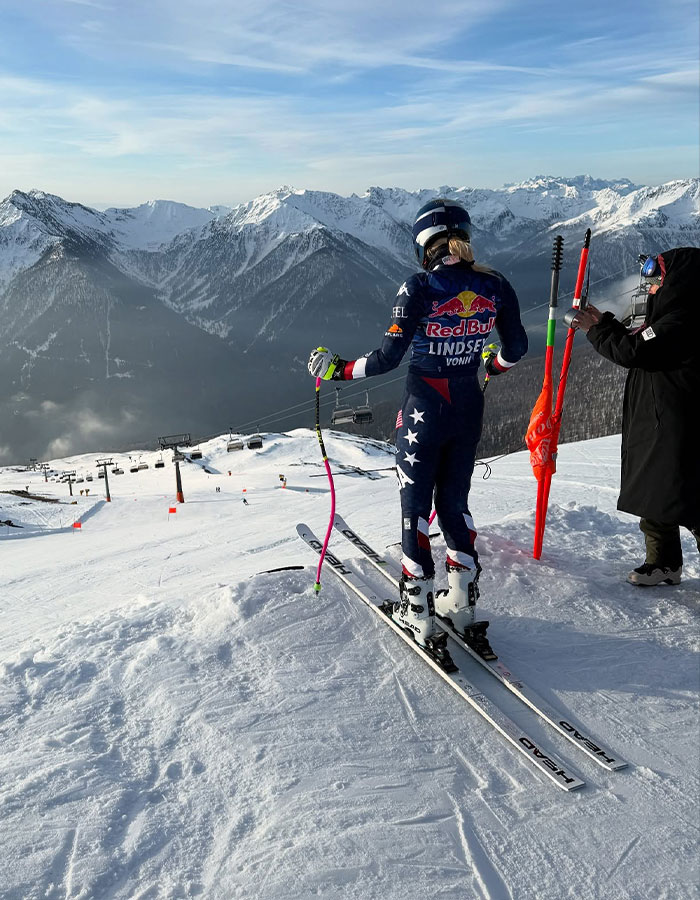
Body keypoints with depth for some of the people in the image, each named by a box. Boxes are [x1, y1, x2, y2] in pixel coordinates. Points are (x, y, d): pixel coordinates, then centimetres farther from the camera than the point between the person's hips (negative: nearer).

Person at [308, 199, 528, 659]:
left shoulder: (419, 288, -16)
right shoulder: (494, 286, -2)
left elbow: (388, 357, -17)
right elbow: (516, 348, 8)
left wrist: (338, 368, -3)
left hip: (423, 410, -4)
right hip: (469, 410, 5)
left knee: (416, 507, 8)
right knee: (455, 504, 18)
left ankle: (420, 613, 16)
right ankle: (462, 604, 27)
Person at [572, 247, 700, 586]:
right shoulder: (673, 317, 15)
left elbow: (632, 352, -23)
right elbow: (639, 344, 24)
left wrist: (594, 330, -10)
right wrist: (603, 322, 19)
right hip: (655, 429, 11)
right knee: (653, 497, 16)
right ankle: (663, 563, 27)